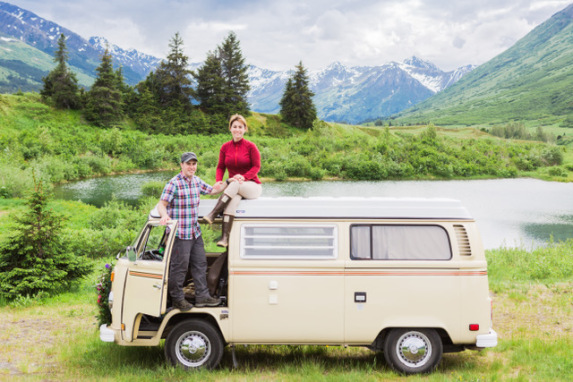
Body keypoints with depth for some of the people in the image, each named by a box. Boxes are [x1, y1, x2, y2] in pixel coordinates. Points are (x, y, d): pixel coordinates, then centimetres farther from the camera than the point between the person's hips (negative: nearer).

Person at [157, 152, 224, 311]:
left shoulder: (197, 181, 9)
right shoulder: (174, 183, -15)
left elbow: (211, 190, 26)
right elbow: (161, 204, -19)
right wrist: (164, 215, -40)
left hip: (195, 232, 8)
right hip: (179, 234, -8)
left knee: (200, 264, 14)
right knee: (179, 267, 1)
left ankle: (202, 296, 24)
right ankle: (177, 298, 17)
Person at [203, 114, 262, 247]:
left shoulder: (250, 146, -2)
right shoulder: (225, 147, 9)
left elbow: (256, 167, -6)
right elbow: (220, 167, 9)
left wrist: (243, 177, -23)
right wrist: (218, 180, -11)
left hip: (252, 186, -2)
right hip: (233, 187, 2)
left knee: (235, 185, -37)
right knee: (234, 198, -35)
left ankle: (212, 215, -44)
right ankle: (225, 237, -48)